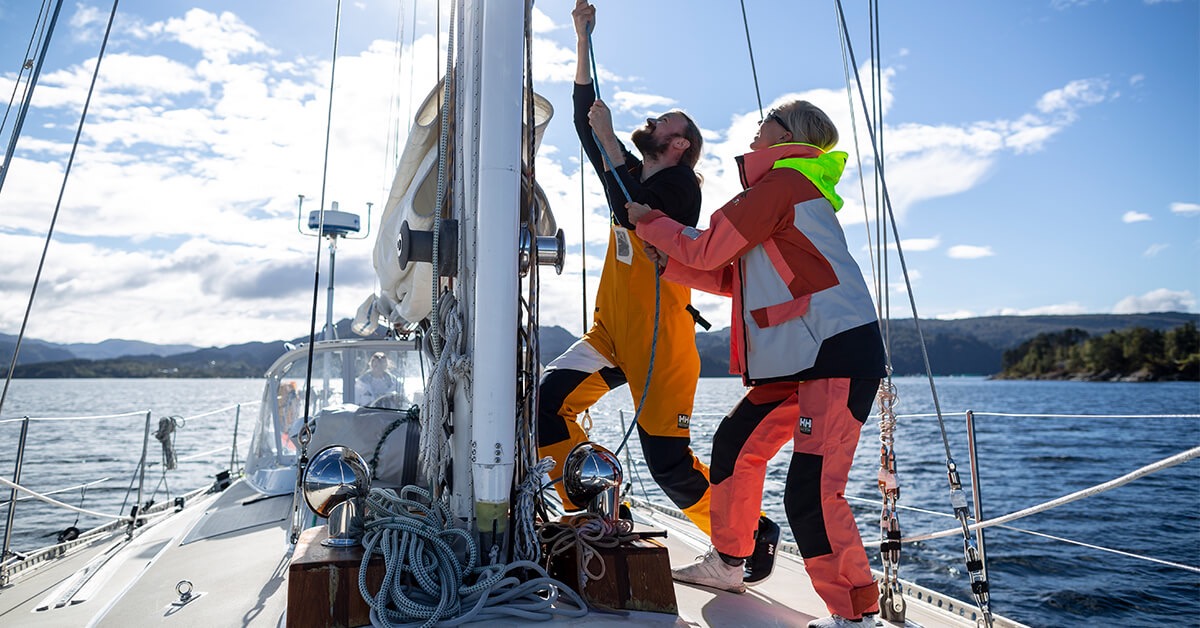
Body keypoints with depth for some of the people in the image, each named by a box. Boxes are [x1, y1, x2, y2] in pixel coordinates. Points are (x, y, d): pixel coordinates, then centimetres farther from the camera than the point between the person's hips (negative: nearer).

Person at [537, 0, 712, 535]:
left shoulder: (680, 184, -6)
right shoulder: (630, 174, 17)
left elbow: (630, 212, -24)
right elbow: (585, 118, 17)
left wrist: (607, 136, -15)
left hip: (660, 343, -7)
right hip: (610, 334, 7)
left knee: (670, 462, -5)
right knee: (549, 401, -12)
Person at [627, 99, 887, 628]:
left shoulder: (782, 181, -7)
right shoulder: (792, 190, 25)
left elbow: (708, 250, -8)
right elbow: (735, 276, 24)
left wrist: (650, 222, 8)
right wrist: (669, 260, 18)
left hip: (839, 353, -11)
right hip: (804, 359, 11)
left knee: (811, 493, -15)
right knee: (736, 442, 17)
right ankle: (727, 563, 31)